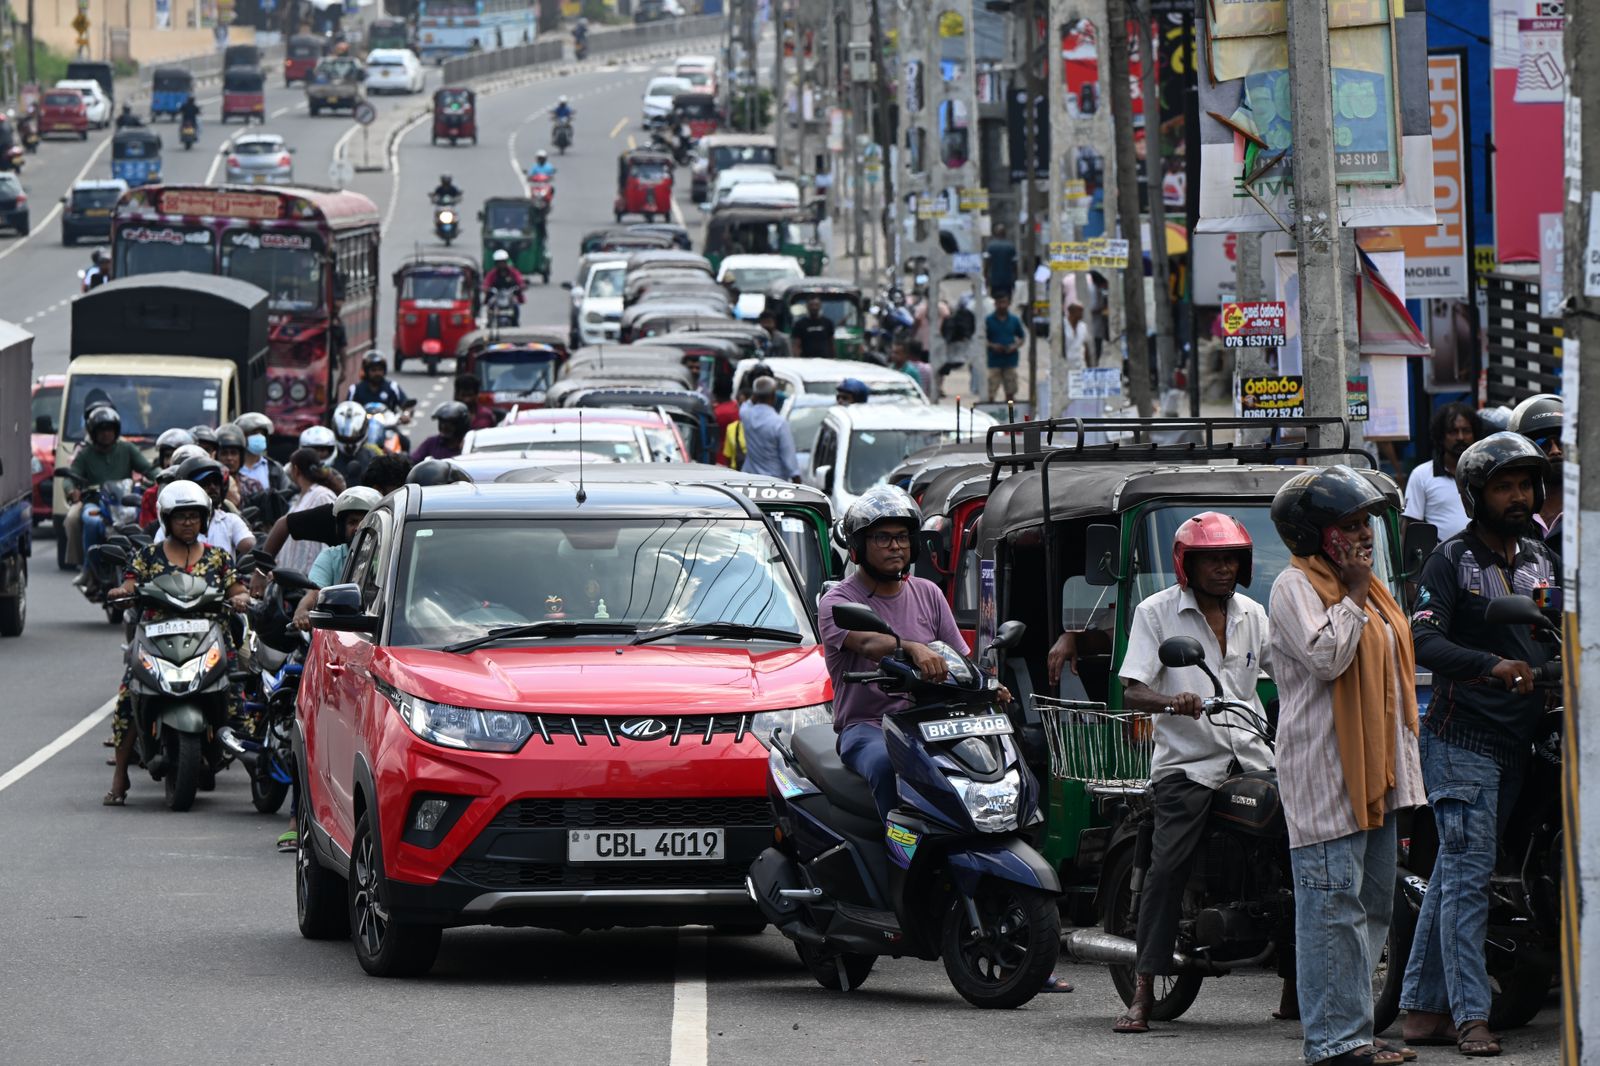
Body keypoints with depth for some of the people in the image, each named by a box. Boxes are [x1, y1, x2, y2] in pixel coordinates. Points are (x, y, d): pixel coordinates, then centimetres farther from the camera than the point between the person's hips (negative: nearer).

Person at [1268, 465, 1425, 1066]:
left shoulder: (1366, 588, 21)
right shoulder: (1295, 588, -7)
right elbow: (1327, 656, -23)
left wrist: (1400, 768, 24)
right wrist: (1353, 594, -12)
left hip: (1374, 776, 10)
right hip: (1325, 777, -10)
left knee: (1372, 905, 10)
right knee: (1334, 904, -11)